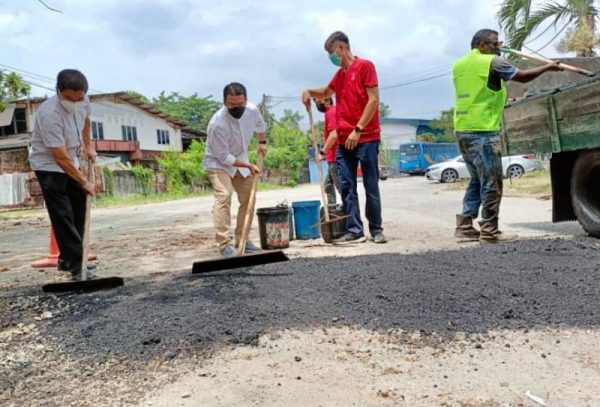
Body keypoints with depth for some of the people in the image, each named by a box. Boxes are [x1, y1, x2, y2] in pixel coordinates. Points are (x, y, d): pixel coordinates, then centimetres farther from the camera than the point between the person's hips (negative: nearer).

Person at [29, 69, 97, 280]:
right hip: (48, 165, -8)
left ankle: (67, 259, 22)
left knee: (79, 210, 10)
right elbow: (60, 158, -29)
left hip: (70, 161, 8)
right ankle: (76, 266, -10)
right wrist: (84, 182, -24)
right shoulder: (49, 114, -33)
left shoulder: (83, 102, -12)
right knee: (62, 216, -12)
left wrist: (88, 146, 11)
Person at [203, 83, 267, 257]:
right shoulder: (217, 123, -34)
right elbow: (224, 157, -27)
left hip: (240, 159, 7)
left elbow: (260, 125, 11)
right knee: (224, 196, -26)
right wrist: (249, 166, -22)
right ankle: (225, 244, -26)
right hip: (217, 162, -7)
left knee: (248, 199, 7)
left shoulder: (252, 110, -17)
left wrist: (262, 142, 7)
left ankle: (242, 239, 18)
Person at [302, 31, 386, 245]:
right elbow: (326, 92, 37)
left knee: (371, 186, 0)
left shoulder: (365, 66, -4)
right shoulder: (339, 74, 18)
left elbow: (373, 100, -11)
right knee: (347, 187, 1)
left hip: (366, 138, -7)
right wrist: (309, 92, 15)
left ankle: (376, 229, 10)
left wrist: (358, 129, -16)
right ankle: (354, 230, 5)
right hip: (344, 141, 7)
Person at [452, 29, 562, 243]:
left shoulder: (458, 64, 14)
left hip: (462, 130, 8)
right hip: (482, 130, -8)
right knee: (491, 182, -2)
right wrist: (548, 67, 16)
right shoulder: (492, 62, -5)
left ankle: (464, 226, 13)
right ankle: (489, 231, 0)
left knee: (477, 180, 16)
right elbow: (523, 76, 3)